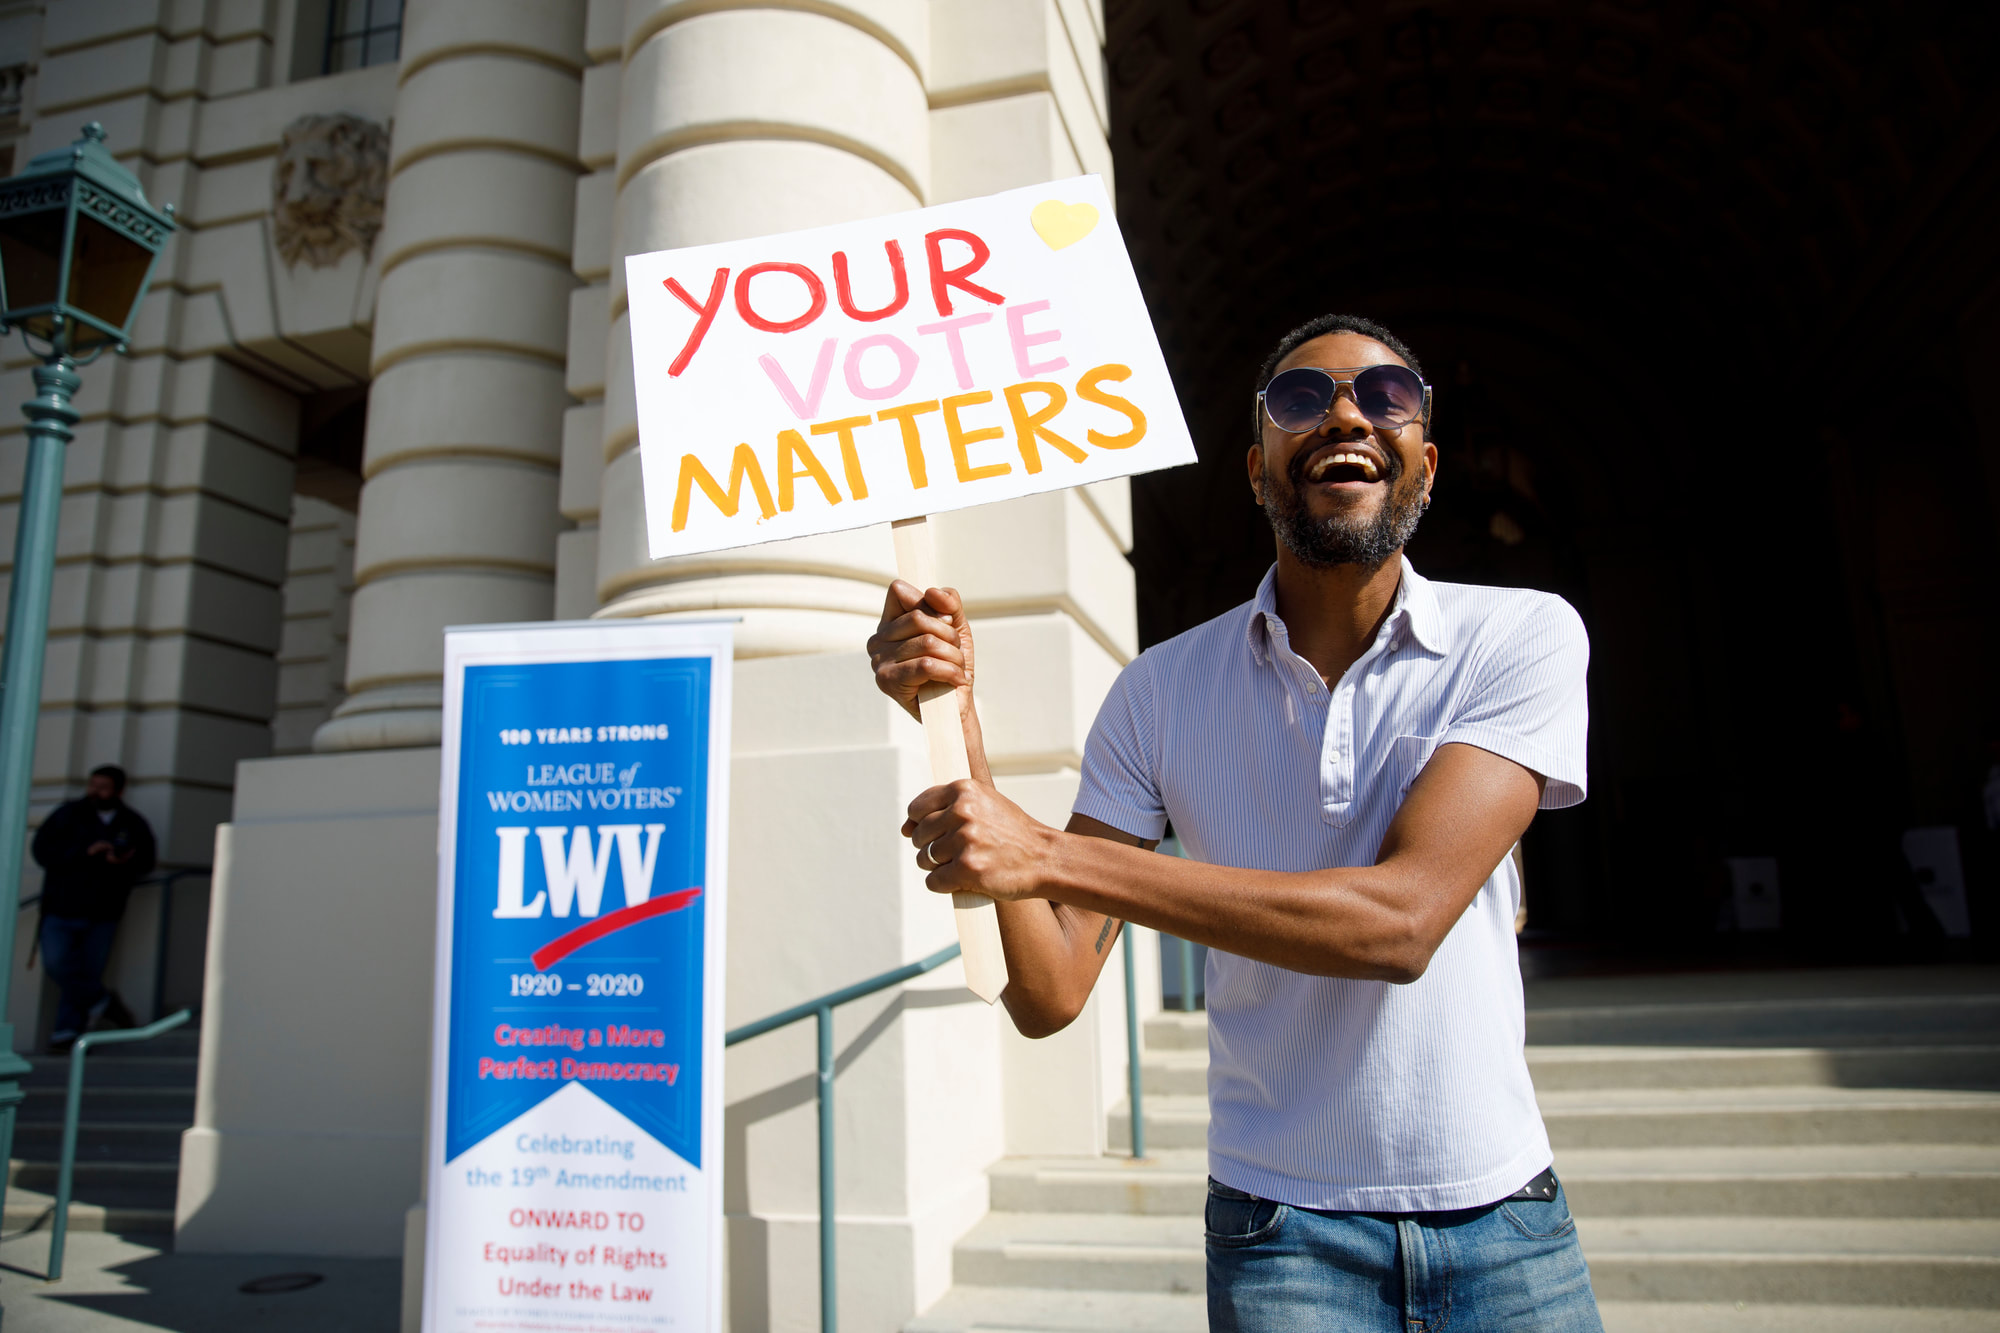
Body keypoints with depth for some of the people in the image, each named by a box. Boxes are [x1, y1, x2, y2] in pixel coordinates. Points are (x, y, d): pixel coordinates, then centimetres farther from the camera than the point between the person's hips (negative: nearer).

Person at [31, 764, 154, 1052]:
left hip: (103, 915, 1)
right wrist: (84, 852, -21)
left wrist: (122, 863, -19)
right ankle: (100, 1001, 6)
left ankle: (67, 1031, 14)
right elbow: (42, 850, -8)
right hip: (62, 908, -1)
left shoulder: (134, 825, 4)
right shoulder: (67, 814, 0)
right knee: (56, 962, -16)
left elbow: (145, 863, 4)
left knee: (89, 970, 2)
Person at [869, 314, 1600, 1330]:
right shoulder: (1161, 693, -7)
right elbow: (1048, 995, -10)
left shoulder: (1523, 637, -10)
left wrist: (1046, 855, -27)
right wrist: (954, 721, -20)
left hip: (1500, 1217, 0)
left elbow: (1401, 918, -23)